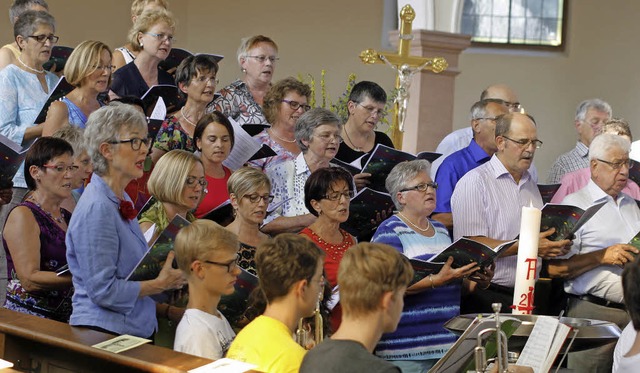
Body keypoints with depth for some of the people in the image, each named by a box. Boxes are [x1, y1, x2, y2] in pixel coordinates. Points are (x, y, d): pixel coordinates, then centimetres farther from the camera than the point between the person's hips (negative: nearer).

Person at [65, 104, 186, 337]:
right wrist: (161, 284, -12)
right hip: (104, 333, -9)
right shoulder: (97, 209, -18)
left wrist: (166, 276, 6)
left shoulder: (122, 200, 12)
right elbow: (103, 290, -21)